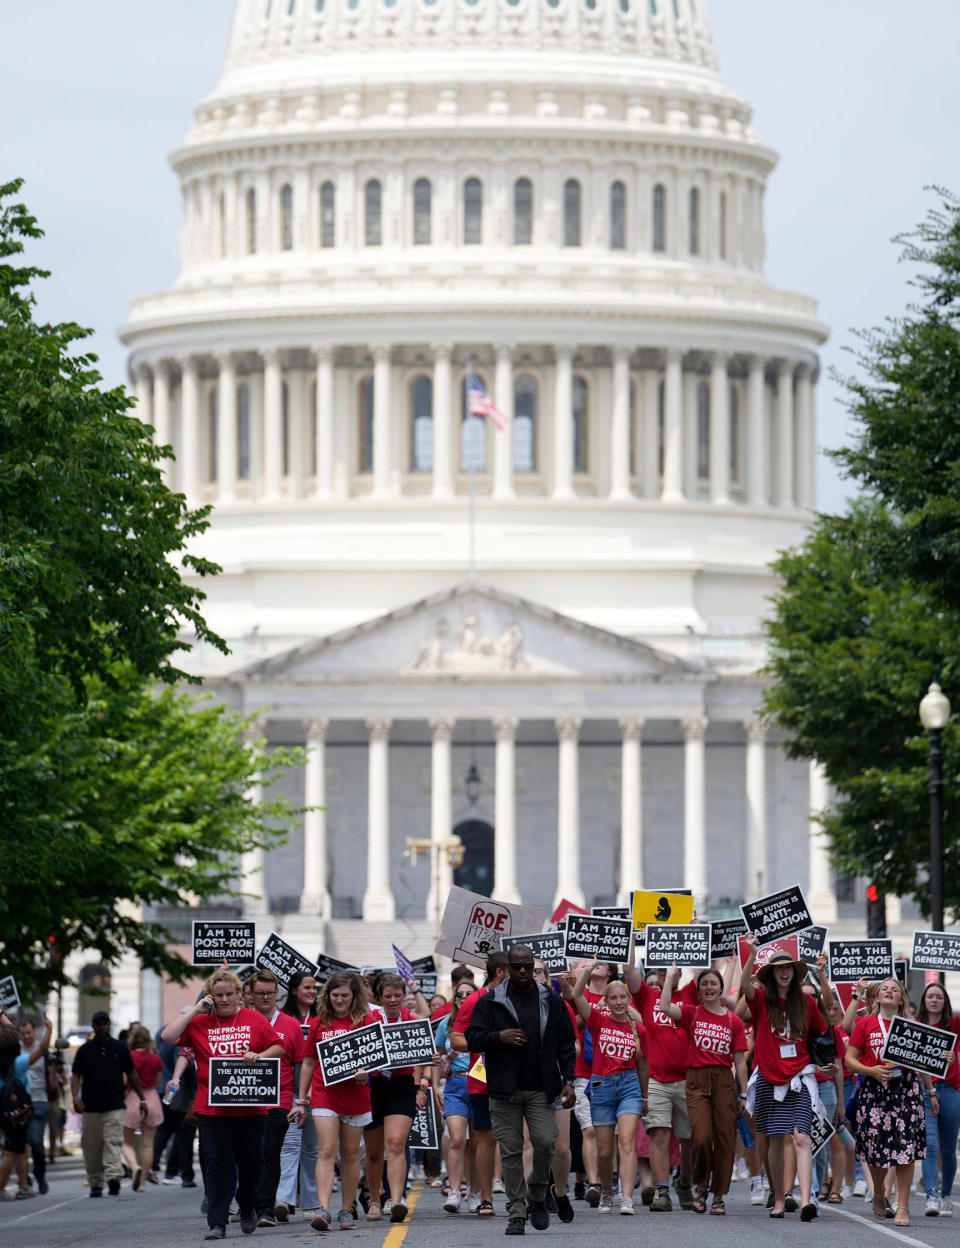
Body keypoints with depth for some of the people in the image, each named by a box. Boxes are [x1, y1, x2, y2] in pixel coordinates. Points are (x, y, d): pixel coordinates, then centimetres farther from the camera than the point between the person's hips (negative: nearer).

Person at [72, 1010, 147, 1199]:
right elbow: (76, 1076, 3)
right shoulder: (85, 1050, 7)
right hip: (91, 1106, 1)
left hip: (115, 1106, -1)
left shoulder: (120, 1048, 9)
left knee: (113, 1141, -16)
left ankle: (113, 1176, -28)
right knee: (92, 1147, 3)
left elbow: (132, 1074, 15)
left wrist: (142, 1099, 15)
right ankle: (95, 1183, 12)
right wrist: (76, 1096, -14)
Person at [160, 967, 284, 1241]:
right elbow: (168, 1036, -5)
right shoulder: (200, 1023, 5)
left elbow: (278, 1048, 10)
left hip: (251, 1107, 1)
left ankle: (247, 1210, 34)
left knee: (251, 1162, 9)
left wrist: (259, 1056, -10)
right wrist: (195, 1011, -4)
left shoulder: (254, 1020, 6)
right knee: (216, 1164, -5)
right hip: (212, 1108, -1)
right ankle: (217, 1223, -5)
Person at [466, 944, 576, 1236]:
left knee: (545, 1141, -13)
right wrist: (499, 1037, -16)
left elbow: (566, 1045, 12)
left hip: (540, 1090, 0)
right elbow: (473, 1039, 3)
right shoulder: (490, 1003, 5)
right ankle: (516, 1212, 3)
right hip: (504, 1091, 0)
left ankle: (538, 1198, 10)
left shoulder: (551, 1002, 10)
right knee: (510, 1151, -2)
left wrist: (568, 1082, 3)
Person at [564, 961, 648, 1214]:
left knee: (627, 1141, -16)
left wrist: (644, 1097, 22)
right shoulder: (598, 1021, 2)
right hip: (602, 1086, 0)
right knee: (604, 1150, 5)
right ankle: (606, 1193, 29)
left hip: (629, 1086, 0)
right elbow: (577, 995, -12)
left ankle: (627, 1199, -24)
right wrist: (588, 969, -6)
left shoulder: (637, 1029, 5)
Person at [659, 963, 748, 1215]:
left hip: (724, 1081, 1)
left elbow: (739, 1060, 10)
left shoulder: (733, 1021, 10)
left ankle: (719, 1196, 7)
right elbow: (665, 1007, -12)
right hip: (697, 1081, -1)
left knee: (725, 1139, -1)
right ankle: (700, 1188, 7)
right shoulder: (692, 1013, 8)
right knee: (701, 1137, -15)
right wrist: (671, 975, -2)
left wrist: (743, 1094, 6)